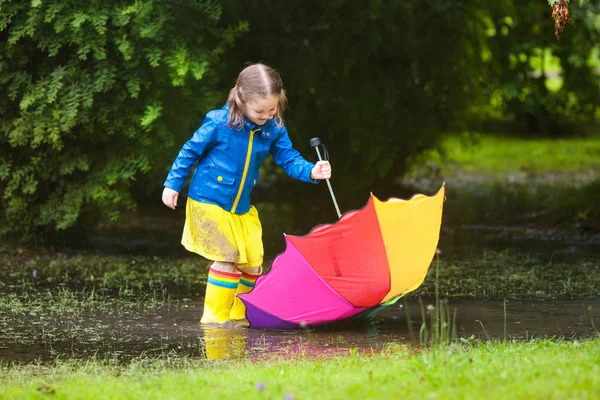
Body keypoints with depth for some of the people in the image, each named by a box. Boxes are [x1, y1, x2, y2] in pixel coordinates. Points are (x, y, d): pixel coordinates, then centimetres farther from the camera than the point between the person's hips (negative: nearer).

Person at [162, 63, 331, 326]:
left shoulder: (274, 129, -5)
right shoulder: (219, 123, -18)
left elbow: (289, 159, -2)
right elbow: (190, 152, -7)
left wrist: (311, 171, -22)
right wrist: (172, 184, -3)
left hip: (242, 207, 6)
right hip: (208, 203, -6)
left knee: (252, 264, 5)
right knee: (228, 258, -14)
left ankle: (239, 316, 21)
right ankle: (215, 317, -4)